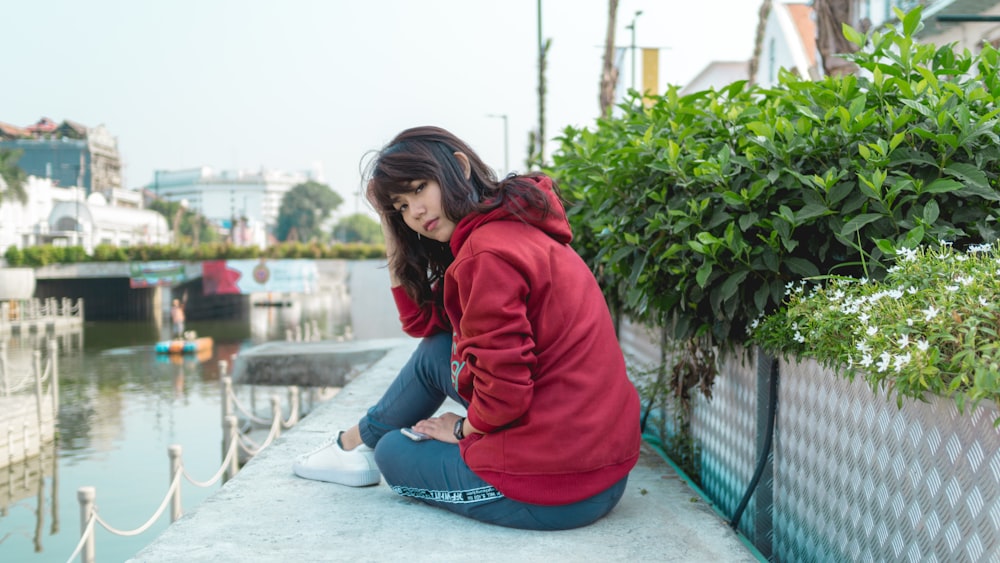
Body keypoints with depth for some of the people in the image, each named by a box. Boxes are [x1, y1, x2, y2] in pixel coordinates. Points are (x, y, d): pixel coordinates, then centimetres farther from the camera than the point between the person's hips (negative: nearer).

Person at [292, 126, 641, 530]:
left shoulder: (488, 253, -19)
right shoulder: (518, 227, 12)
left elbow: (504, 389, -23)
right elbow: (422, 322, 16)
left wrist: (464, 429, -1)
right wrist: (392, 233, 12)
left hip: (553, 491, -9)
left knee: (393, 451, 13)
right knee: (435, 350, 16)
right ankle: (359, 438, 34)